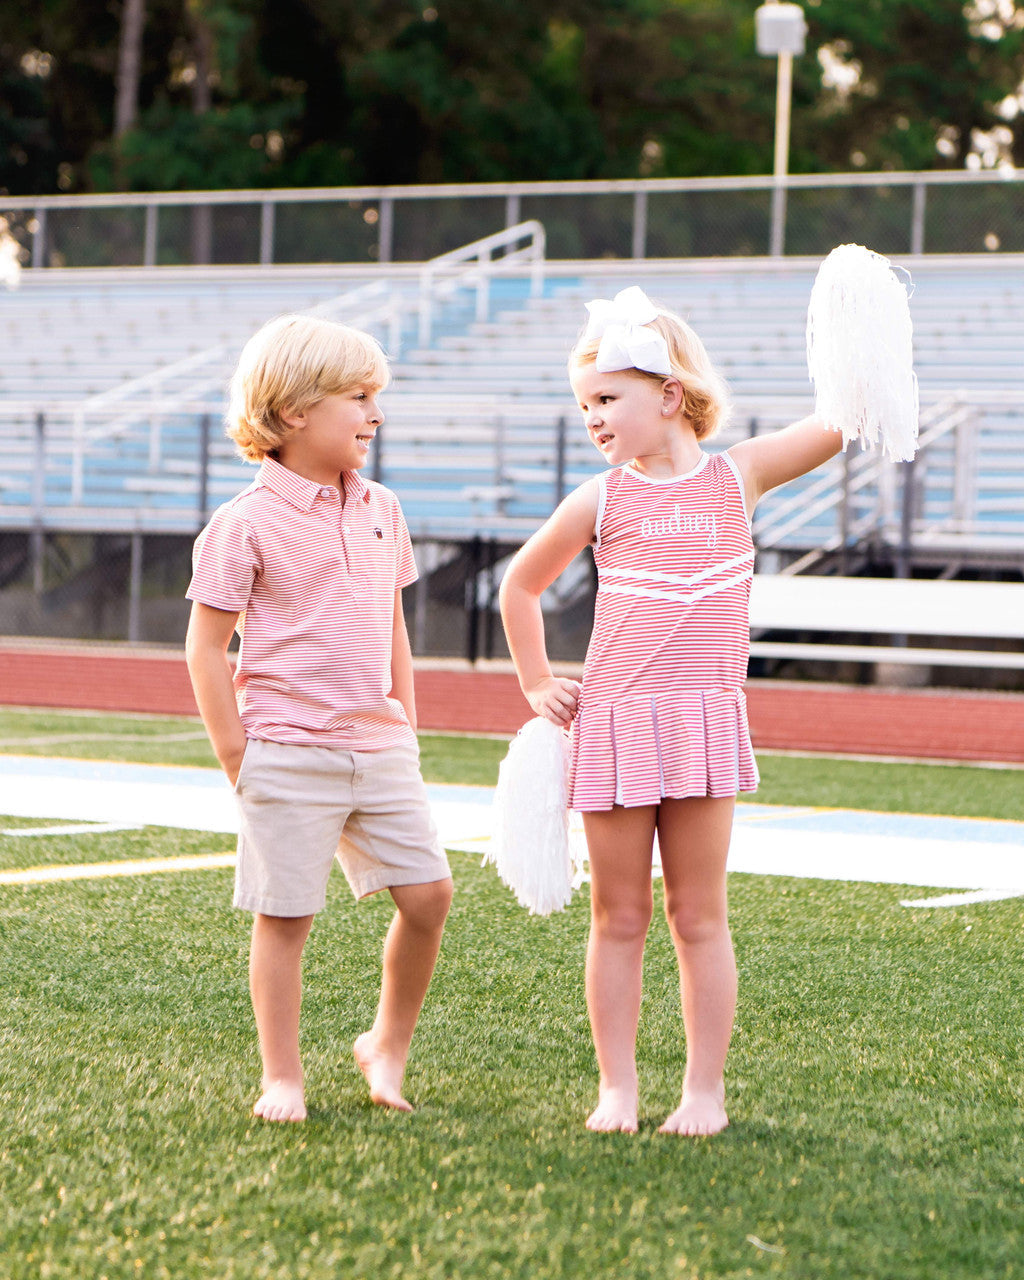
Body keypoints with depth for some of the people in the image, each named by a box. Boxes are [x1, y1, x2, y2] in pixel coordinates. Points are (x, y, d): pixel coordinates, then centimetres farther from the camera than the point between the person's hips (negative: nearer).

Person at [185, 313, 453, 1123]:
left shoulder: (380, 510, 10)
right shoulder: (246, 525, -9)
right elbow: (206, 645, -6)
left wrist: (405, 727, 15)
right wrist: (237, 759, -8)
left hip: (379, 749, 6)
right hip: (290, 754, -6)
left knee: (428, 891, 1)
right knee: (285, 915, 0)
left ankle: (388, 1044, 20)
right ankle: (283, 1078, 13)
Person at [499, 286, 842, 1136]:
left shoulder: (736, 476, 4)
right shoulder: (601, 502, 4)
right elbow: (519, 587, 18)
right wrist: (538, 684, 13)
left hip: (705, 724, 0)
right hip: (612, 726, 0)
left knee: (700, 915, 4)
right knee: (619, 917, 5)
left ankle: (706, 1089, 10)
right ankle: (617, 1088, 12)